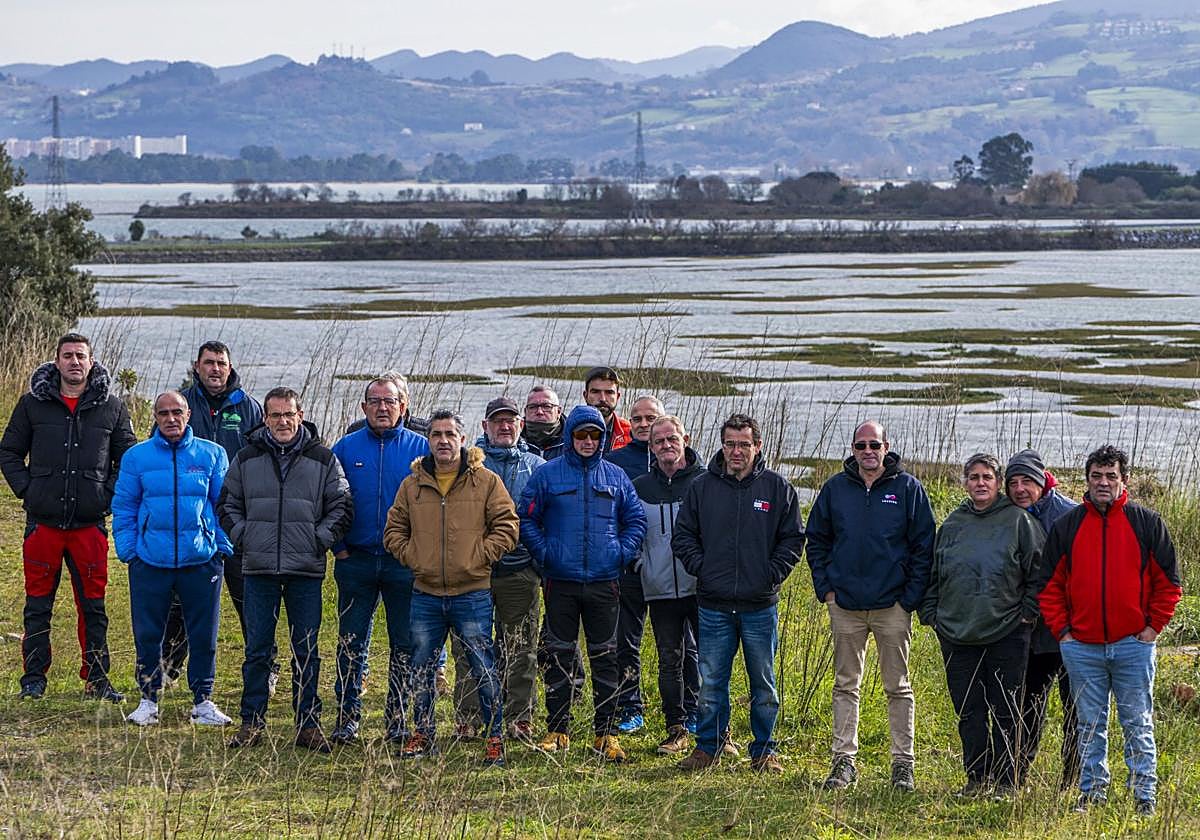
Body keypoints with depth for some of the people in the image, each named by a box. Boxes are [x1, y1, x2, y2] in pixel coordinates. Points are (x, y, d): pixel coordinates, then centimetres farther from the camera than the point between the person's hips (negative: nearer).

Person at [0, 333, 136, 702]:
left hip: (90, 523, 0)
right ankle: (34, 678, 12)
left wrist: (109, 494, 1)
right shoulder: (33, 404, 4)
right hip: (43, 521, 0)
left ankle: (96, 678, 11)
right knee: (38, 605, 4)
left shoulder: (111, 407, 5)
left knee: (93, 606, 3)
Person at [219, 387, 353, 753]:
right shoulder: (246, 460, 7)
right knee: (257, 650, 3)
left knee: (306, 651, 4)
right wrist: (242, 537, 2)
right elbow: (227, 504, 16)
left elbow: (342, 507, 7)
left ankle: (308, 723, 10)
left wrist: (320, 540, -4)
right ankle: (252, 723, 9)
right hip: (259, 570, 1)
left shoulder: (323, 459, 4)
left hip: (306, 571, -1)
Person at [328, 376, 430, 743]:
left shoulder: (421, 448, 3)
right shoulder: (346, 448, 6)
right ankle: (348, 717, 9)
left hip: (405, 562, 0)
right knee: (351, 643, 2)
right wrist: (339, 547, 1)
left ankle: (398, 718, 13)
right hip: (356, 561, 1)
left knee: (404, 645, 4)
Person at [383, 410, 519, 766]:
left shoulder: (486, 482, -1)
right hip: (426, 594, 4)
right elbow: (394, 530, 15)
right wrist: (412, 557, 1)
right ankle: (423, 734, 22)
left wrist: (479, 557, -9)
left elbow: (506, 526, -2)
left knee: (483, 668, -3)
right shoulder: (412, 484, 8)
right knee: (422, 669, 10)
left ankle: (495, 736, 5)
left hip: (472, 593, -3)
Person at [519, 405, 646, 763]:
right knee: (559, 656, 4)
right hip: (560, 581, -1)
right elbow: (526, 518, 4)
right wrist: (543, 552, -6)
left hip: (604, 582, 1)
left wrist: (624, 552, 0)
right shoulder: (548, 474, 2)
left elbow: (636, 519, 13)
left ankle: (606, 733, 8)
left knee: (605, 658, 3)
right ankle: (557, 730, 11)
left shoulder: (616, 477, 8)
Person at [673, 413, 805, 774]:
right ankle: (708, 747, 16)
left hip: (761, 605, -1)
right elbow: (683, 535, 10)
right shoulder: (702, 487, 4)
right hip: (714, 605, 1)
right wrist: (700, 568, -2)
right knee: (710, 683, 4)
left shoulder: (777, 487, 1)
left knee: (764, 685, 7)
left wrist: (772, 574, -5)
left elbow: (793, 539, 5)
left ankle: (764, 751, 17)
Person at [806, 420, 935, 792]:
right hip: (845, 605, 2)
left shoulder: (908, 488, -1)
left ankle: (903, 762, 9)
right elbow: (816, 540, 13)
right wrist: (825, 588, 3)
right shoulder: (835, 488, 5)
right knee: (845, 684, 7)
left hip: (892, 605, -2)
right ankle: (844, 760, 12)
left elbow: (923, 546, 0)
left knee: (898, 687, 4)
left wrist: (911, 597, -6)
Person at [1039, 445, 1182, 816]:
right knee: (1090, 725, 9)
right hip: (1082, 647, 2)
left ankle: (1144, 795, 8)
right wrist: (1062, 630, 2)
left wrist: (1153, 627, -1)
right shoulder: (1067, 526, 6)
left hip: (1133, 645, -2)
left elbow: (1168, 582, 5)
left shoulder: (1146, 523, 2)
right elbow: (1051, 585, 10)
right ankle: (1091, 792, 16)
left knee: (1137, 724, 2)